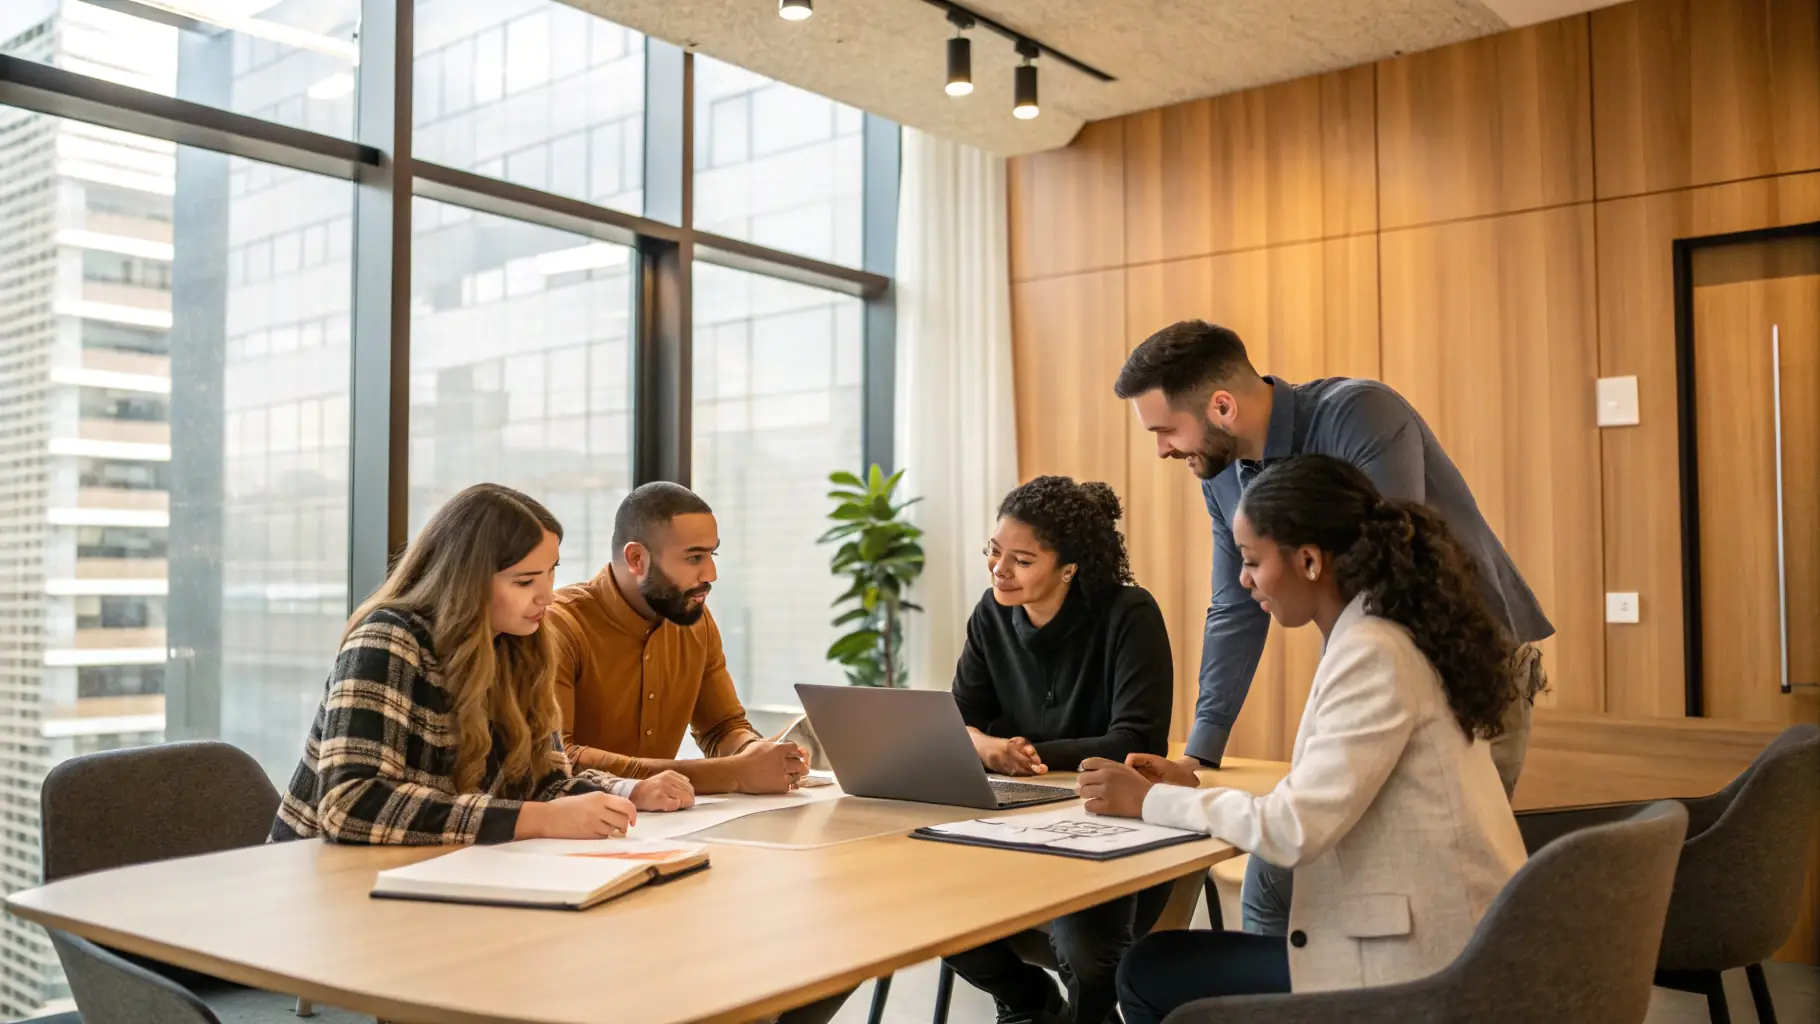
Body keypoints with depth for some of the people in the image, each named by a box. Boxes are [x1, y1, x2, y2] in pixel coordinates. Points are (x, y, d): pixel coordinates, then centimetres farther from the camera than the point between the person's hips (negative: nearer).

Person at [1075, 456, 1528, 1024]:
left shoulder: (1373, 652, -20)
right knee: (1173, 957, 18)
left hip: (1415, 962, -9)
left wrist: (1151, 800, -11)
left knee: (1148, 974, -1)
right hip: (1427, 936, 9)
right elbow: (1318, 803, 13)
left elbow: (1294, 830, -23)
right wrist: (1192, 789, 7)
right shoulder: (1394, 633, 9)